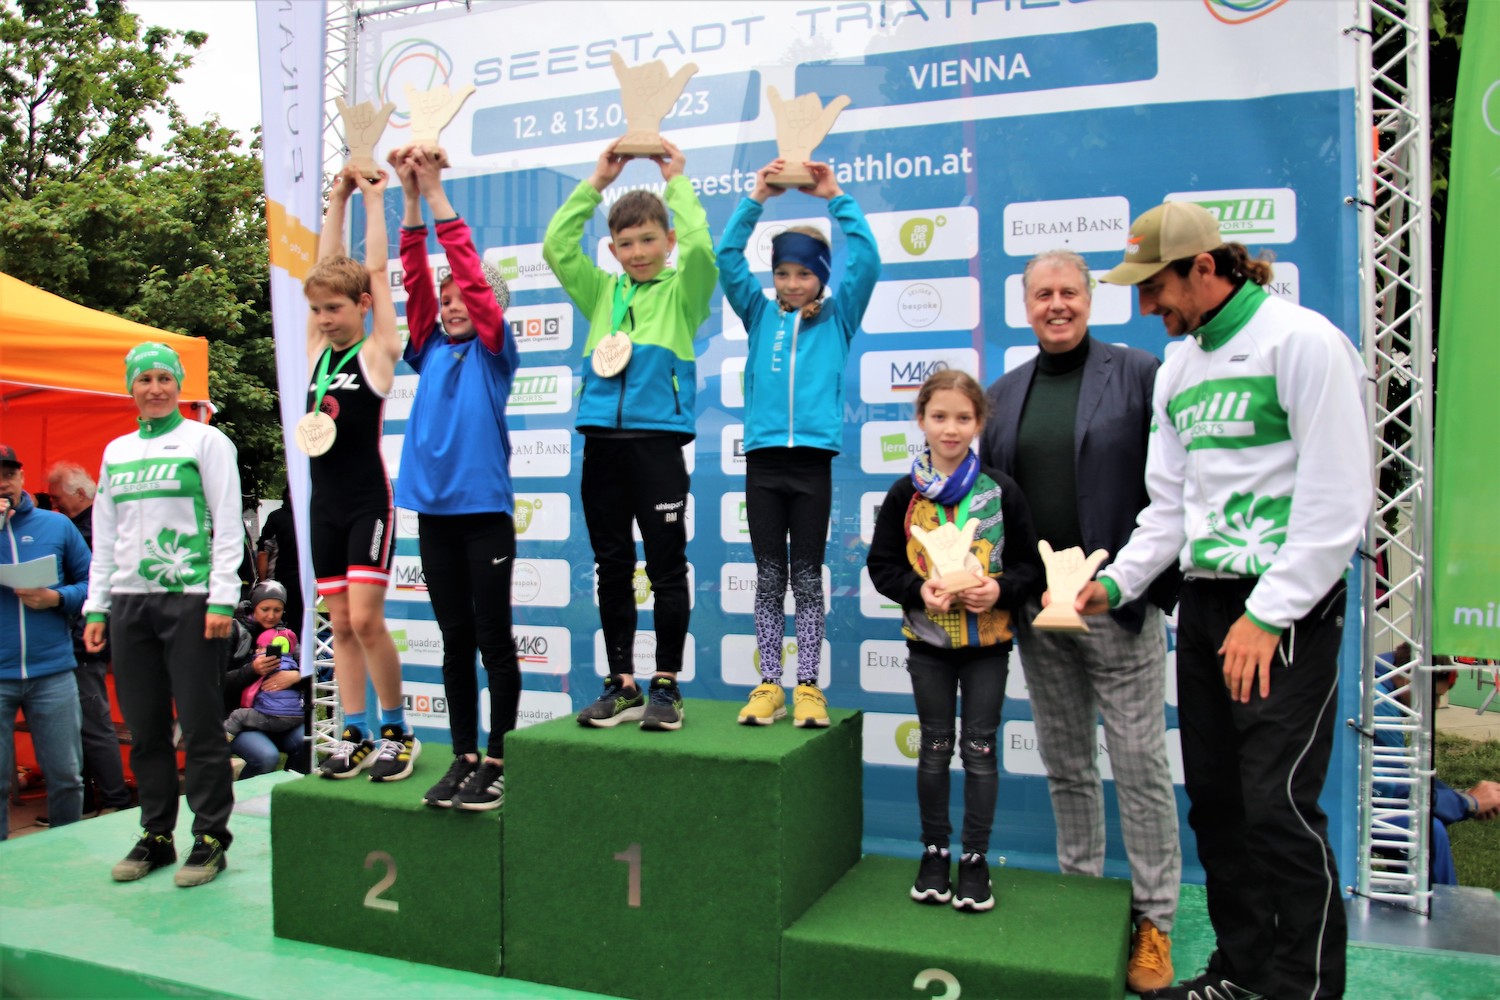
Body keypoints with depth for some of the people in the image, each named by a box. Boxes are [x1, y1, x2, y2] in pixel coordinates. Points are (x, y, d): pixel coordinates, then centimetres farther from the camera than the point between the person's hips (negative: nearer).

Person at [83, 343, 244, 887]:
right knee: (144, 729, 8)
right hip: (129, 601, 5)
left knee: (200, 725, -3)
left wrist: (222, 599, -11)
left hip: (190, 598, -5)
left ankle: (210, 837, 7)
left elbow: (228, 526, -4)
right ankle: (155, 835, 19)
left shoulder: (205, 441, 2)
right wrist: (96, 607, 12)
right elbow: (104, 536, 19)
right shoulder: (116, 451, 17)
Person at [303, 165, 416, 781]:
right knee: (340, 625, 7)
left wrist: (374, 199, 6)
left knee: (366, 619, -10)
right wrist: (338, 199, 19)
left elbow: (375, 273, -2)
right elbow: (326, 270, 14)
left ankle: (397, 731, 5)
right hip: (325, 502, 6)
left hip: (369, 500, -6)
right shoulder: (317, 351, 11)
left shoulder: (377, 352, -3)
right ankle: (355, 736, 14)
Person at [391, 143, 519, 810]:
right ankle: (464, 757, 19)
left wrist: (435, 191, -8)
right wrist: (408, 195, -1)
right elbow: (415, 278, 5)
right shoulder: (431, 351, 13)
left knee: (493, 639, 2)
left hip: (485, 510, -5)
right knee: (455, 640, 11)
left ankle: (498, 760, 10)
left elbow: (472, 272, -8)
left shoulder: (493, 350, 1)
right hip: (434, 510, 5)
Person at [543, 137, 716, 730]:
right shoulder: (601, 292, 17)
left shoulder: (682, 292, 6)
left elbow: (700, 247, -12)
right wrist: (596, 182, 7)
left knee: (667, 567, 0)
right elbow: (556, 246, 7)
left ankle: (666, 685, 9)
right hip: (602, 442, 4)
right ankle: (621, 684, 17)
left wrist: (676, 180, -2)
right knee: (612, 569, 8)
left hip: (657, 441, -4)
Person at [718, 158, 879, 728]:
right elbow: (726, 258, 4)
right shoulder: (760, 316, 13)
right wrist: (756, 200, -3)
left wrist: (837, 199, -4)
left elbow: (867, 260, -2)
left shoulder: (837, 318, 9)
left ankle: (808, 687, 9)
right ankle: (769, 686, 11)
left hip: (813, 460, -1)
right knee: (769, 579, 6)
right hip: (763, 460, 2)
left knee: (808, 579, 3)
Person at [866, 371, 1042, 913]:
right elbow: (881, 566, -1)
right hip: (928, 639, 1)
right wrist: (919, 589, -18)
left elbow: (1030, 563, -2)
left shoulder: (1001, 491, -7)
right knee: (935, 747, 12)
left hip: (987, 640, -1)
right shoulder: (905, 493, -4)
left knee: (979, 749, 7)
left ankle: (975, 859, 20)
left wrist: (1000, 589, -20)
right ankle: (934, 853, 26)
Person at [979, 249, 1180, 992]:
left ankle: (1153, 919, 16)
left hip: (1117, 603, -4)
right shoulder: (1005, 394, 11)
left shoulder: (1139, 374, -1)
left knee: (1139, 763, 3)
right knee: (1065, 763, 14)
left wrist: (1159, 584, -11)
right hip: (1036, 610, 4)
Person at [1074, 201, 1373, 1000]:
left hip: (1286, 610, -7)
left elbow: (1338, 499, -14)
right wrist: (1118, 581, 3)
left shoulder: (1302, 341, -9)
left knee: (1279, 804, -6)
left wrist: (1268, 615, -16)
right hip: (1203, 604, 8)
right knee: (1214, 798, 12)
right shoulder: (1178, 367, 14)